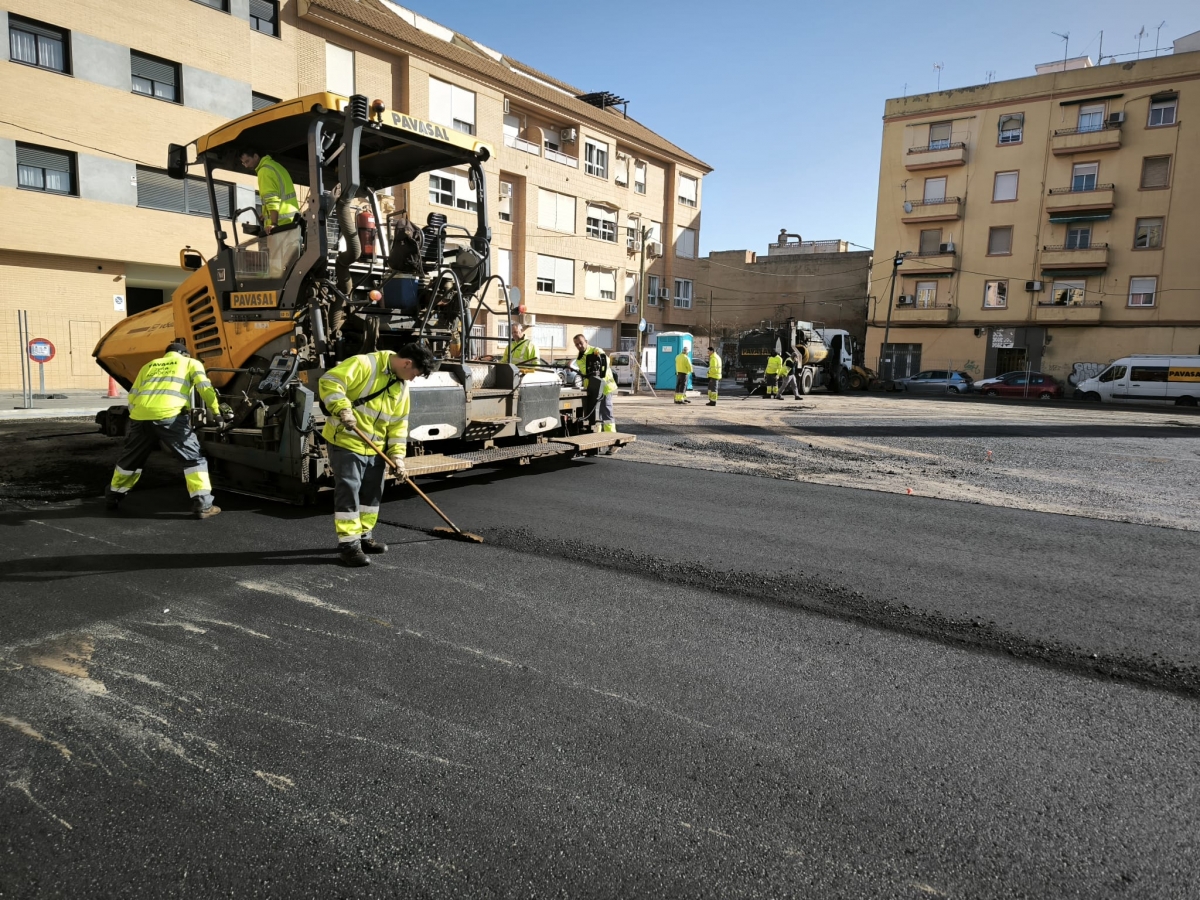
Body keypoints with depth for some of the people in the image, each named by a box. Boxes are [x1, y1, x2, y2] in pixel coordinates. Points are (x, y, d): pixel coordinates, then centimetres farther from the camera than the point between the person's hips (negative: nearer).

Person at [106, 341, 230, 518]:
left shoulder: (148, 366, 32)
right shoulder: (191, 363, 21)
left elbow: (132, 396, 24)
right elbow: (205, 388, 3)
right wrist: (217, 412, 7)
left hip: (141, 415, 5)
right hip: (169, 415, -5)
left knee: (130, 458, 24)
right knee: (193, 458, 2)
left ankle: (113, 496, 40)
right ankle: (203, 504, -6)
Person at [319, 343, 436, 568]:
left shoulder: (402, 386, 7)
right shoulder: (364, 364, -17)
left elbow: (398, 423, 10)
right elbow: (329, 382, -25)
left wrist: (397, 455, 3)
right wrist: (343, 409, -36)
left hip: (375, 448, 8)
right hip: (346, 442, -8)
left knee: (372, 492, 15)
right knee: (349, 492, -7)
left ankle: (364, 536, 31)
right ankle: (348, 544, 0)